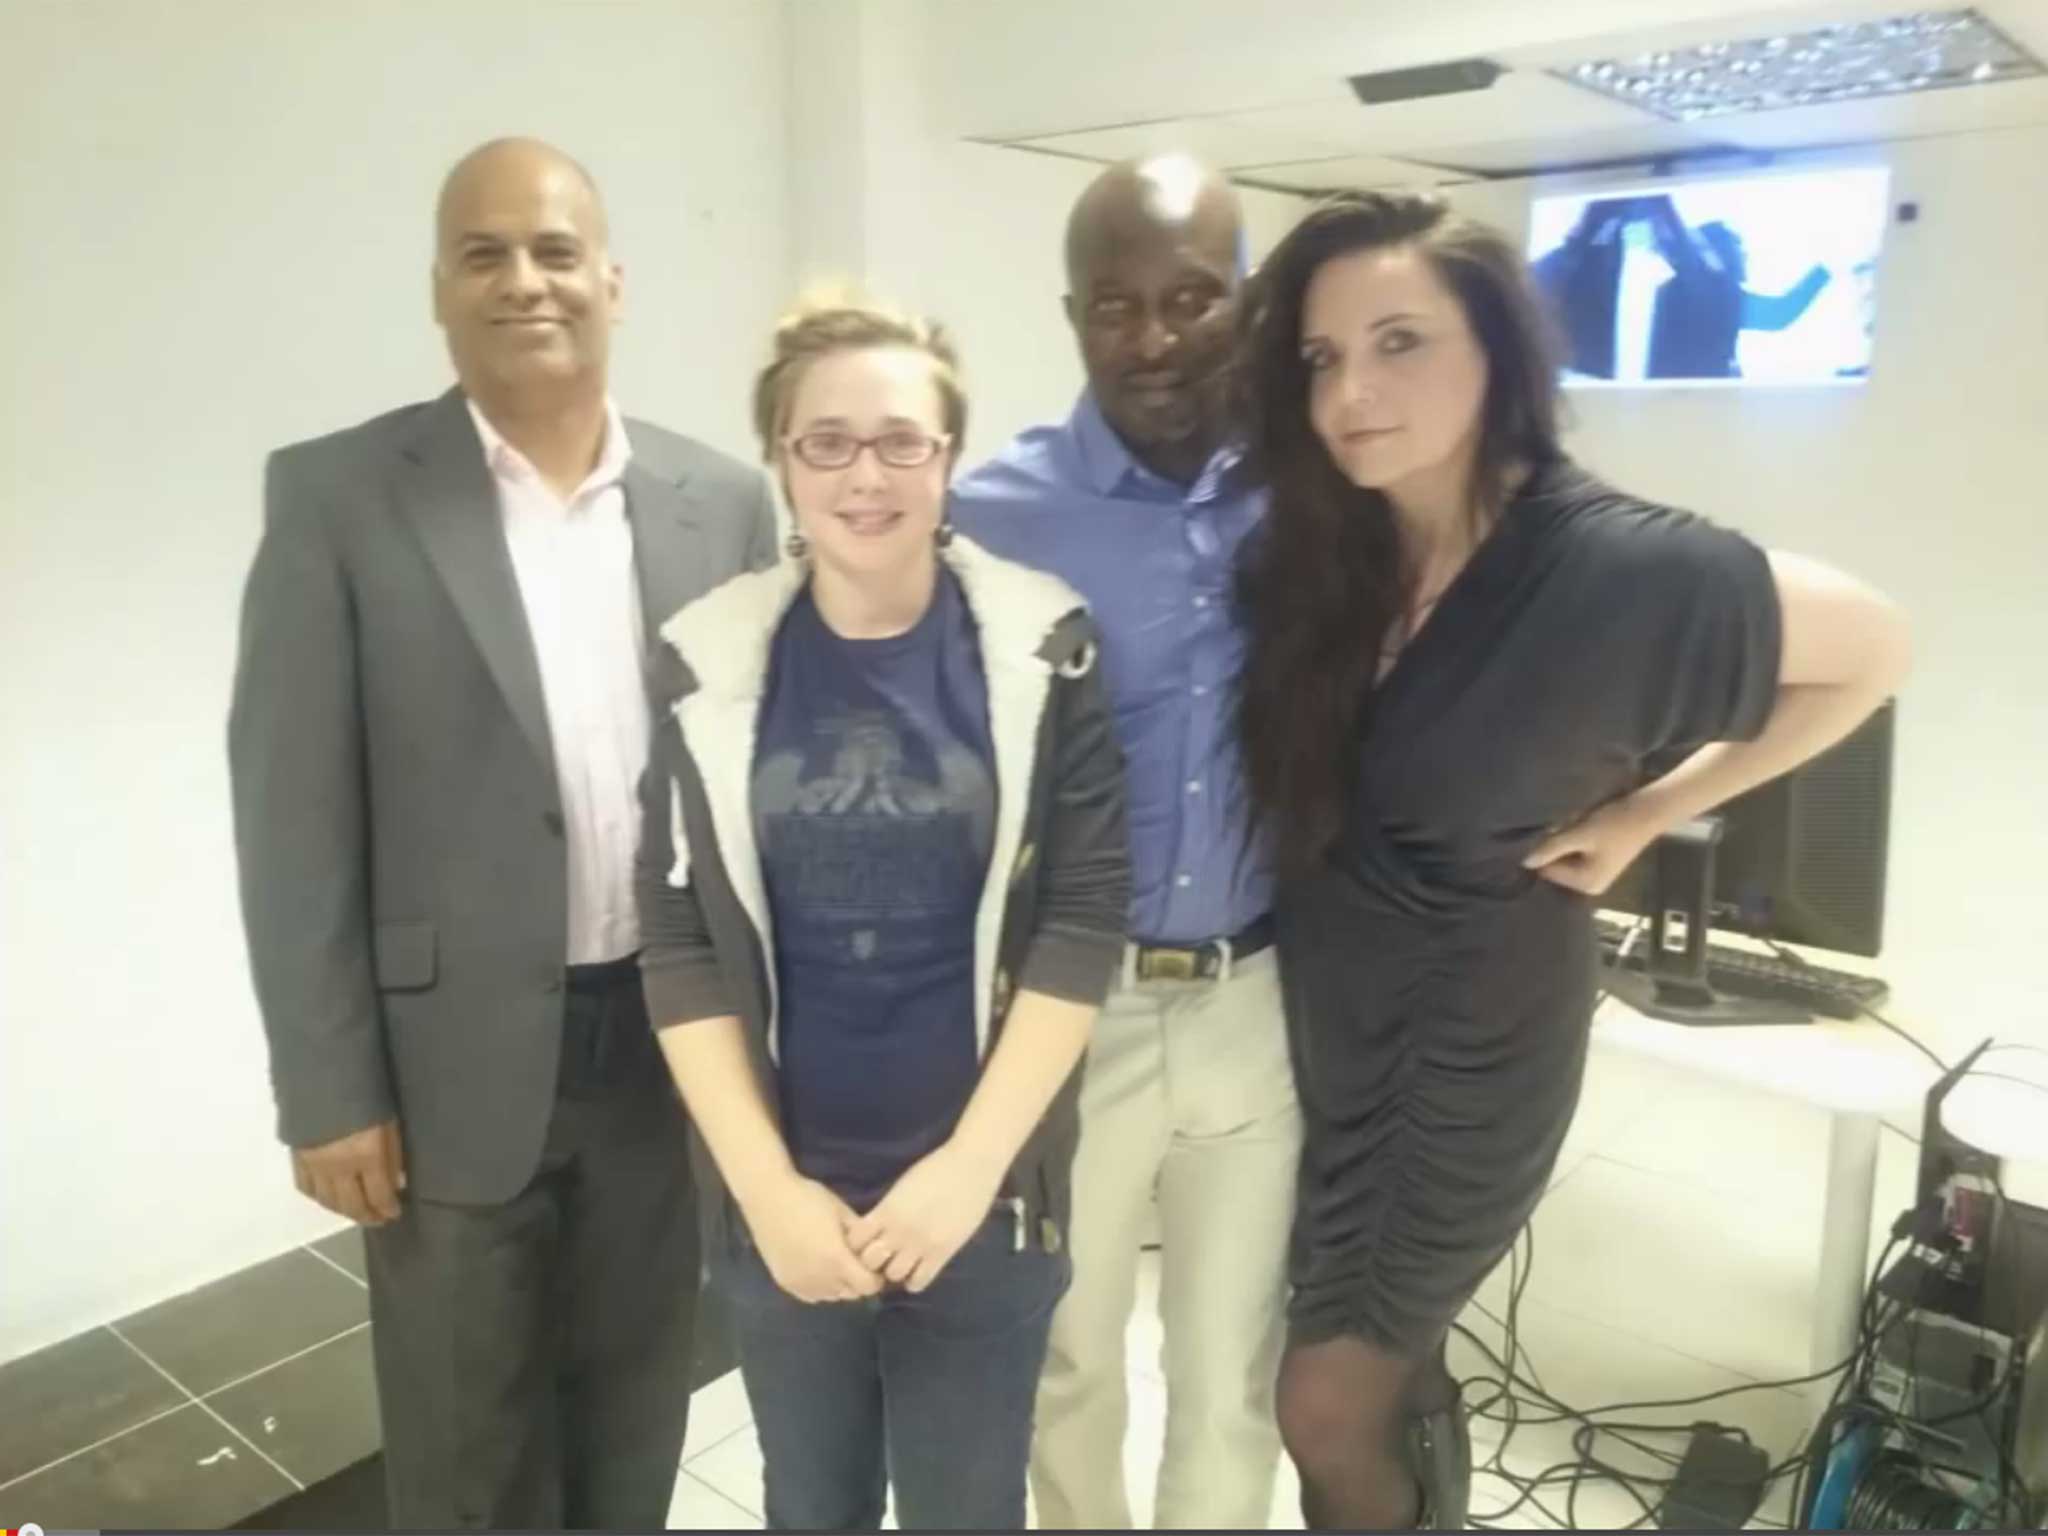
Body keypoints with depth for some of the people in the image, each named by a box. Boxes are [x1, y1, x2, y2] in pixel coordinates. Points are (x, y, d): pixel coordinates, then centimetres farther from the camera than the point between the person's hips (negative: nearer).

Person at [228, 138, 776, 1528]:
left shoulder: (724, 501, 1)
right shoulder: (336, 496, -7)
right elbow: (295, 817, -7)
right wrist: (326, 1087, -8)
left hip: (672, 1041, 3)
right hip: (457, 1061, -2)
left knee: (637, 1418, 21)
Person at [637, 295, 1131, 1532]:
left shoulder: (1042, 646, -6)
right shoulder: (713, 662, -4)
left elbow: (1084, 916, -8)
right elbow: (681, 945, -3)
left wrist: (971, 1164, -12)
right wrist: (769, 1187, -8)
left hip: (986, 1188, -1)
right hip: (781, 1195, 1)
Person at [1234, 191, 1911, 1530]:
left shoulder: (1616, 566, -23)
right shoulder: (1315, 545, -8)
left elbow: (1877, 650, -9)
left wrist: (1644, 813, -9)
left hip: (1472, 1030, -5)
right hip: (1315, 1007, 5)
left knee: (1327, 1405, 6)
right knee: (1390, 1366, 23)